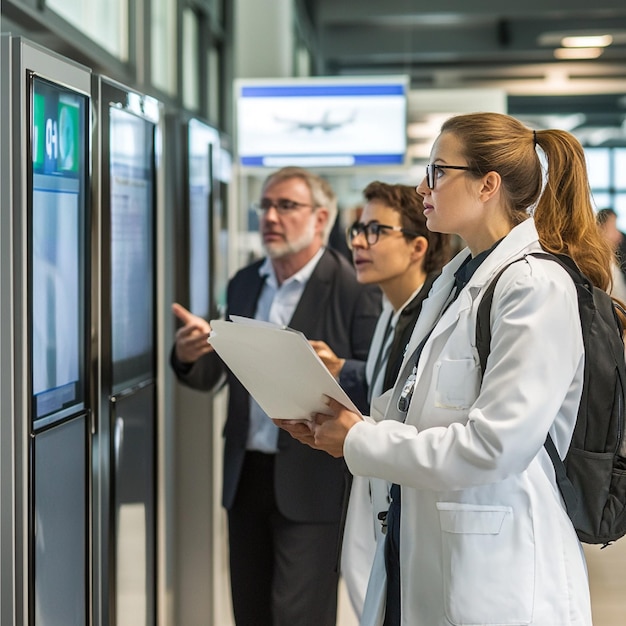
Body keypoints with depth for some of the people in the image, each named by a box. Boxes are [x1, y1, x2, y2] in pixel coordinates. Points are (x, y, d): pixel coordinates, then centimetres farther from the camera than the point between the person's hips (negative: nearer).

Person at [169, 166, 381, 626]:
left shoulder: (354, 288, -8)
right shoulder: (244, 284, 12)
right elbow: (211, 376, 13)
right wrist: (188, 356, -9)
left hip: (311, 480, -6)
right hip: (246, 475, 6)